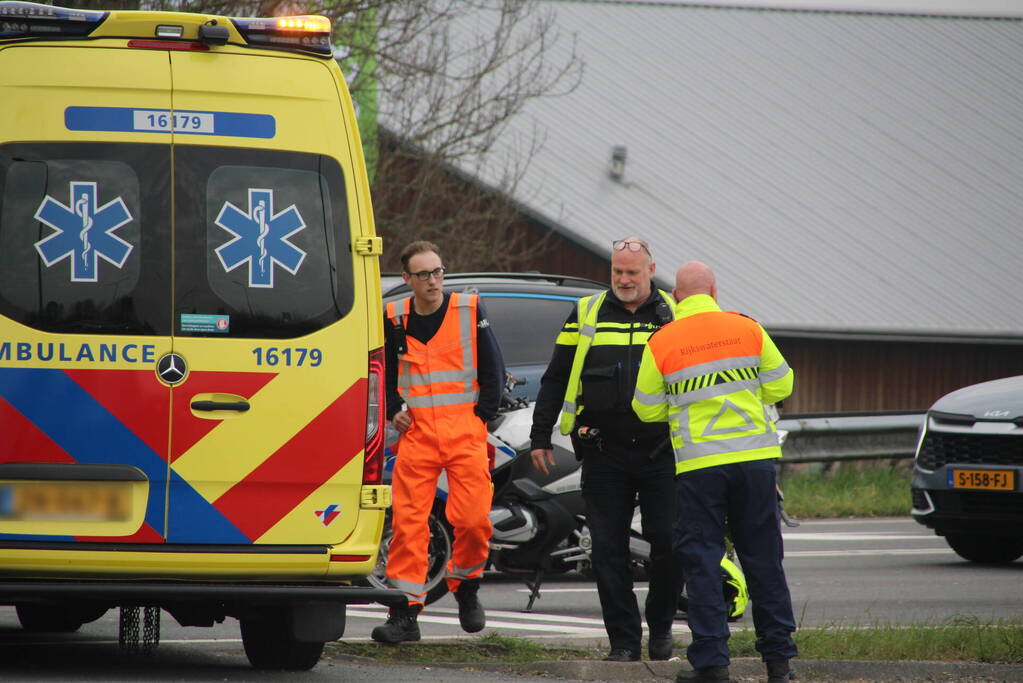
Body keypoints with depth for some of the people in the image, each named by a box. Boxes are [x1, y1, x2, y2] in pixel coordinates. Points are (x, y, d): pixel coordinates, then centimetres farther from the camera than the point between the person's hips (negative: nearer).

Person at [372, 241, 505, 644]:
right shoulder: (395, 320, 7)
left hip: (465, 429, -1)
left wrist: (483, 415, 2)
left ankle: (465, 586, 19)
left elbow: (493, 369, 8)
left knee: (473, 518, -9)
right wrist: (394, 410, 4)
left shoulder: (470, 311, 3)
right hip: (416, 430, 1)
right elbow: (384, 371, 20)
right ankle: (405, 613, -3)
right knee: (408, 520, -6)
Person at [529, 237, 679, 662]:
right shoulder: (586, 315, 10)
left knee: (667, 542, -4)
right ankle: (623, 640, 4)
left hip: (659, 452, -1)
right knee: (609, 549, -1)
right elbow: (555, 380, 13)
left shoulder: (674, 316, 8)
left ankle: (661, 627, 17)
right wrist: (540, 437, 8)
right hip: (604, 453, 1)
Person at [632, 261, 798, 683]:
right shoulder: (747, 330, 1)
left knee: (701, 560, 4)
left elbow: (648, 410, 4)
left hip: (699, 465, -2)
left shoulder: (661, 344, -3)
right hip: (755, 457, 2)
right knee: (763, 558, 10)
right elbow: (780, 386, 7)